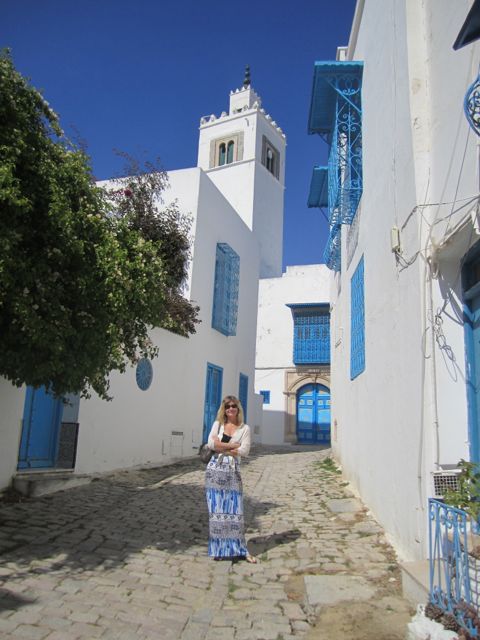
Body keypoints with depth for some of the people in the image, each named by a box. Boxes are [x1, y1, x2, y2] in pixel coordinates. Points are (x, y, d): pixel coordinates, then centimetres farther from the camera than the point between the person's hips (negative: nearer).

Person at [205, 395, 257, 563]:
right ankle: (218, 549, 17)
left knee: (234, 510, 1)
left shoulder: (244, 428, 4)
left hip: (233, 471, -1)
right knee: (216, 509, 6)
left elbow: (245, 450, -10)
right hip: (215, 470, 1)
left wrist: (221, 447, -8)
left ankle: (240, 549, 11)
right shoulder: (217, 424, 8)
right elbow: (211, 443, -7)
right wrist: (233, 445, -10)